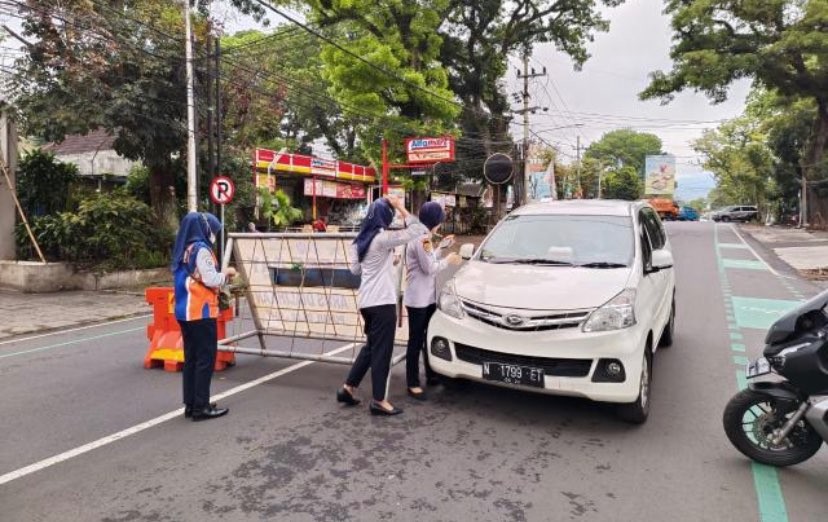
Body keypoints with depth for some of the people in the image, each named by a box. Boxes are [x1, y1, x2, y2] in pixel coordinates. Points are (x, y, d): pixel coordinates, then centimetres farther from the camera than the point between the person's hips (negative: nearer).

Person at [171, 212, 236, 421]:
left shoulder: (184, 250, 13)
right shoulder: (201, 249, -13)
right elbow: (211, 281, -17)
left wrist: (220, 276, 13)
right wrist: (226, 273, 1)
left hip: (185, 312, 9)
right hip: (201, 312, -9)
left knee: (191, 358, 12)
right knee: (205, 359, -2)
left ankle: (190, 405, 18)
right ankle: (201, 407, 2)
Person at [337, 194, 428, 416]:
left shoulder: (360, 240, 10)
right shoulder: (383, 238, -14)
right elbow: (416, 230, -16)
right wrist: (400, 206, -9)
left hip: (366, 301, 9)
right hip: (382, 302, -8)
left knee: (371, 346, 20)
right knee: (382, 350, -1)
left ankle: (348, 388, 23)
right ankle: (378, 401, 6)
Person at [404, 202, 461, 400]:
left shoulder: (422, 237, 12)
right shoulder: (421, 238, -20)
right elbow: (429, 268, -20)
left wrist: (442, 246, 18)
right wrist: (448, 260, -6)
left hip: (427, 298, 10)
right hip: (417, 299, -10)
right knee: (416, 341, -2)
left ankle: (431, 376, 31)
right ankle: (413, 384, 8)